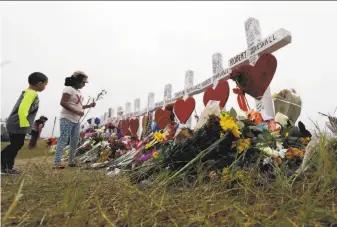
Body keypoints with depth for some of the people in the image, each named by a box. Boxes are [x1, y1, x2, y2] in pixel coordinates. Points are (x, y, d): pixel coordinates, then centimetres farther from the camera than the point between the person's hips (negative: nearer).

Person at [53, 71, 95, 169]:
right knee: (63, 139, -11)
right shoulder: (69, 89, -7)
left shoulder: (79, 92, 19)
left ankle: (71, 161, 20)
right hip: (67, 119, -9)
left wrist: (89, 106, 9)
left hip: (76, 120, 9)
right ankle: (57, 163, -9)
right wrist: (76, 112, -22)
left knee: (75, 141, 10)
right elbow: (63, 103, -17)